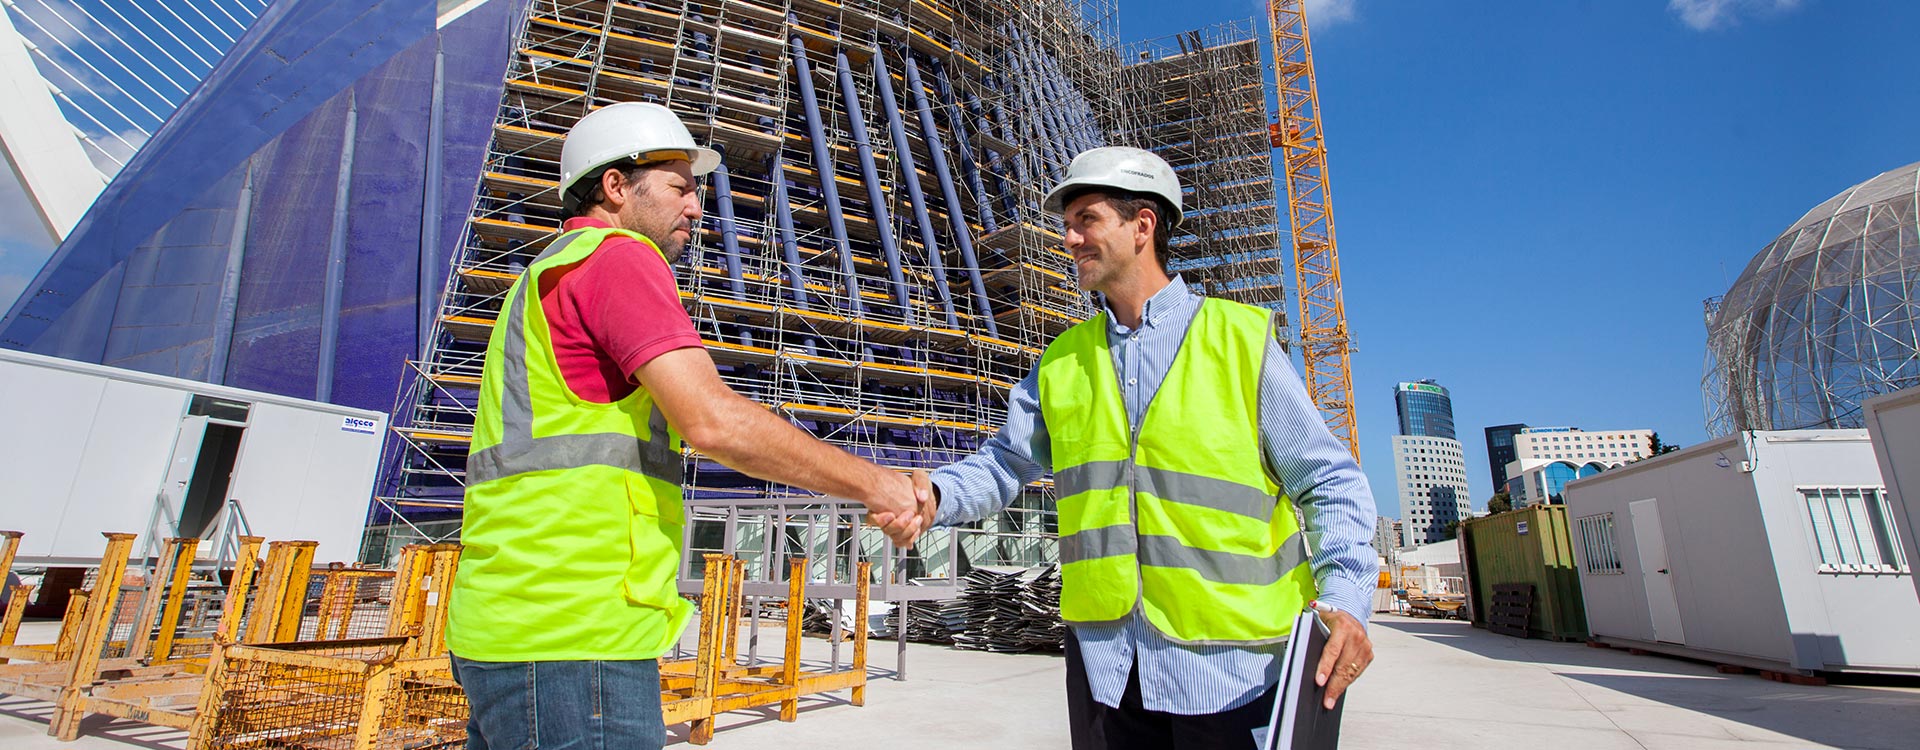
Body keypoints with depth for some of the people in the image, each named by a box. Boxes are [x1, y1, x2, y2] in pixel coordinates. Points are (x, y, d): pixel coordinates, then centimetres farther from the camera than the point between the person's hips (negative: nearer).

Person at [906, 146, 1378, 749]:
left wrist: (1345, 597, -17)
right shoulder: (1062, 361, 9)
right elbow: (1003, 464, 8)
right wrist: (937, 496, -13)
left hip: (1229, 662, -3)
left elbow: (1332, 483, -1)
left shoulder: (1241, 339, -3)